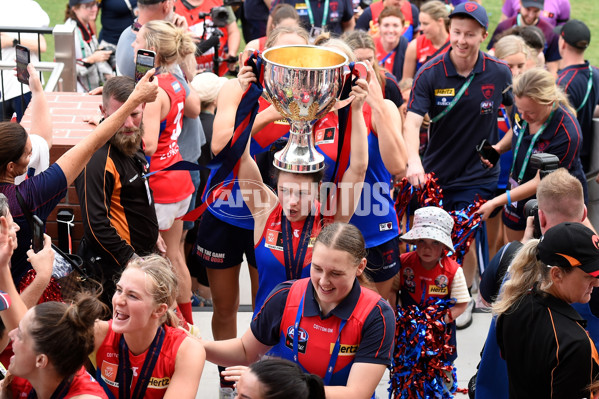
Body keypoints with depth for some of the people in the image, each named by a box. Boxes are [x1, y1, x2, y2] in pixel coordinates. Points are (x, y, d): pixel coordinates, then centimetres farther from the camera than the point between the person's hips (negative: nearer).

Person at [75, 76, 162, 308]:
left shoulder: (132, 142, 7)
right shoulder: (98, 160, -24)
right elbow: (96, 224, -27)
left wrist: (152, 235, 25)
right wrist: (130, 260, -24)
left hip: (141, 255, 10)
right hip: (115, 267, -9)